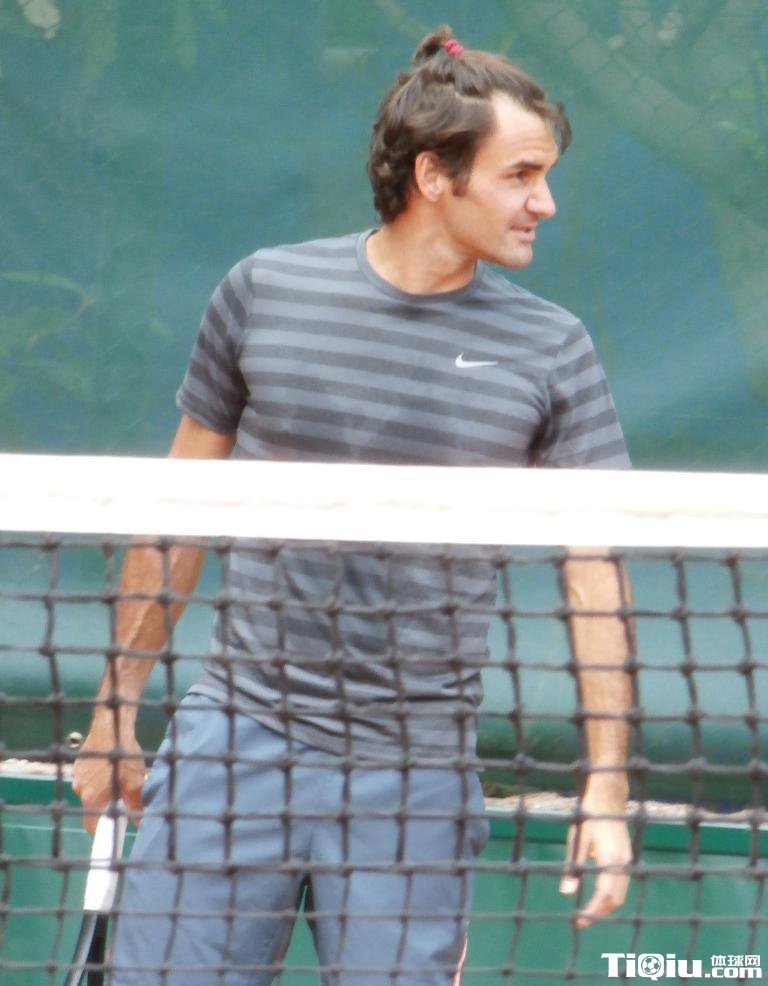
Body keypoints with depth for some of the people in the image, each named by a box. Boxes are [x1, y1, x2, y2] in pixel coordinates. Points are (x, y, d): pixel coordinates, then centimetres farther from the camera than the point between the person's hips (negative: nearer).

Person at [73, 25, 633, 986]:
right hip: (237, 735, 1)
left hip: (413, 772, 0)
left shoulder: (552, 350, 0)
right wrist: (115, 710, 12)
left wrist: (606, 787, -7)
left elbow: (595, 571, 1)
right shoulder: (263, 291, 1)